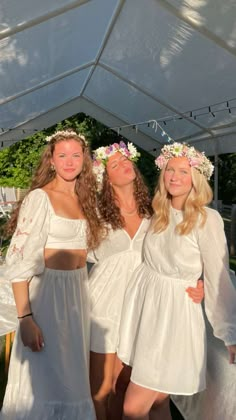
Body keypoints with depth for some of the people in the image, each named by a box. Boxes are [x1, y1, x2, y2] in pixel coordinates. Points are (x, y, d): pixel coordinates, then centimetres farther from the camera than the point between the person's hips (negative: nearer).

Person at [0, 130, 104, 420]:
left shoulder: (83, 199, 8)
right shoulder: (39, 198, -13)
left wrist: (79, 288, 7)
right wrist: (25, 317, -22)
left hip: (78, 292, 7)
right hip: (48, 291, -6)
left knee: (71, 379, 19)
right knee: (45, 381, 7)